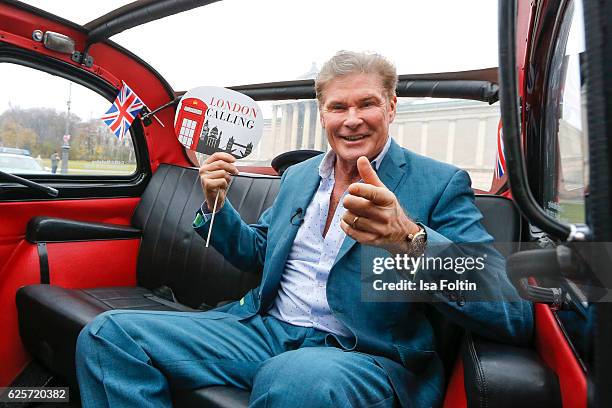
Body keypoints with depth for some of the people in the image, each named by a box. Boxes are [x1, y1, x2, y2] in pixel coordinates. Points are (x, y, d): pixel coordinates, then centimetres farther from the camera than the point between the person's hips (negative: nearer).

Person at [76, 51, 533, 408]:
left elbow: (515, 319, -15)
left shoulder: (440, 184, -5)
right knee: (109, 333, -7)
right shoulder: (298, 175, 14)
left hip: (364, 355, -5)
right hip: (265, 329, 6)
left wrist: (409, 239, -34)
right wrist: (216, 203, 3)